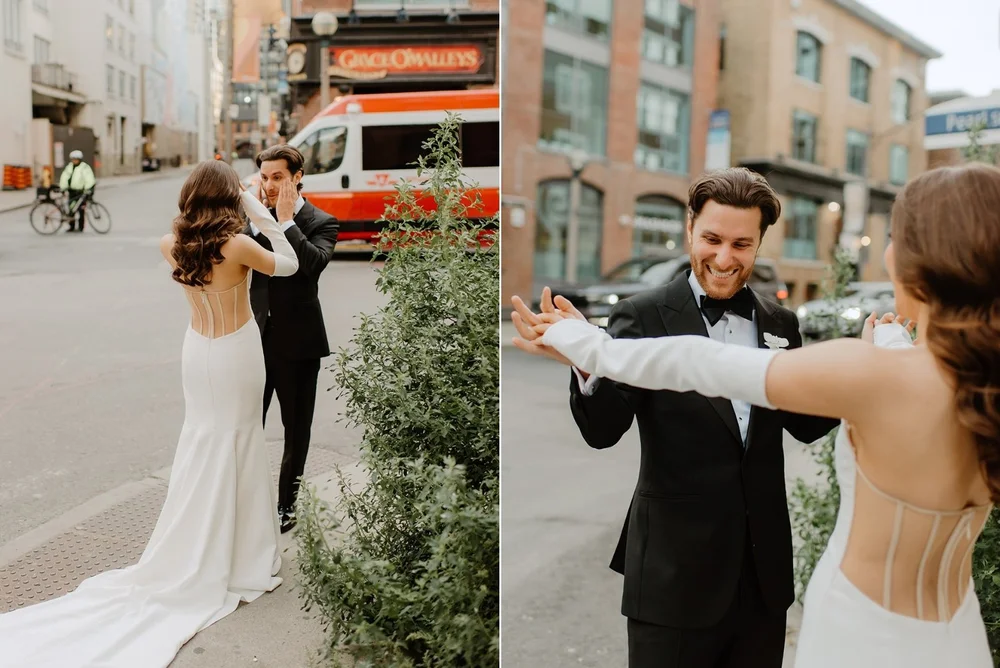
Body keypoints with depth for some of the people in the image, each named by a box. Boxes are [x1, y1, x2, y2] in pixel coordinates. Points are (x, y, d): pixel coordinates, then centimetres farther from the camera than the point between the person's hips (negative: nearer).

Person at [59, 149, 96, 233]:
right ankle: (71, 227, 15)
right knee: (71, 209, 7)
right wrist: (62, 188, -1)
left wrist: (87, 190, -24)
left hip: (81, 191, -6)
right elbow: (64, 178, 8)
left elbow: (89, 179, -16)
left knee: (81, 210, -6)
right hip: (72, 191, 6)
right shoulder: (69, 167, 10)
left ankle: (80, 227, 0)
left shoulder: (85, 167, -9)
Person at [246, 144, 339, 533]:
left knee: (296, 428, 11)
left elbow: (313, 263, -25)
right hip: (258, 336, 3)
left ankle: (287, 504, 28)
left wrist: (285, 220, -21)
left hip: (297, 340, -3)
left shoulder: (320, 223, -6)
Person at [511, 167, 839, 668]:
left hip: (765, 571, 5)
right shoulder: (643, 317, -11)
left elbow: (806, 424, 10)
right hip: (676, 571, -4)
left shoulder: (780, 322, 5)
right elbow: (603, 430, -18)